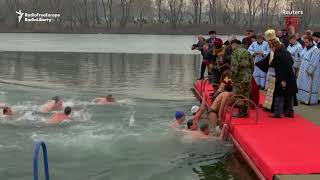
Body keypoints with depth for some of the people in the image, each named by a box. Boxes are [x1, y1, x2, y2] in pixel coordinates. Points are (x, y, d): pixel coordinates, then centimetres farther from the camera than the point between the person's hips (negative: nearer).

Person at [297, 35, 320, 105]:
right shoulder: (306, 48, 7)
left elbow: (314, 62, -20)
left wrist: (309, 70, -20)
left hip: (311, 72, -8)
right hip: (304, 71, 8)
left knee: (310, 86, 0)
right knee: (304, 85, 13)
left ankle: (310, 100, 10)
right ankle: (304, 99, 22)